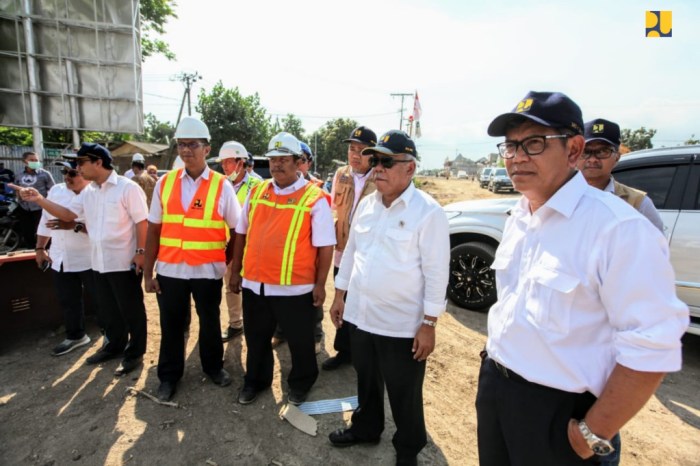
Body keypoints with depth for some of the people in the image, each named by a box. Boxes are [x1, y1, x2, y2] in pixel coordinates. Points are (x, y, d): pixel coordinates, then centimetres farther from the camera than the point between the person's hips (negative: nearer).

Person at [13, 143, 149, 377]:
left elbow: (142, 222, -14)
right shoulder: (87, 193, 12)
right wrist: (39, 199, 1)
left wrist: (141, 252, -18)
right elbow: (68, 214, 13)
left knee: (131, 310, 4)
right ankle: (115, 345, 37)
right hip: (99, 263, 8)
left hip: (124, 263, -8)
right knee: (108, 310, 20)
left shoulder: (127, 188, -12)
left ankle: (135, 352, 18)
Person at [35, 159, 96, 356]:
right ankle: (75, 336, 36)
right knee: (68, 301, 18)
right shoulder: (56, 191, 5)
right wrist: (40, 248, 14)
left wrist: (75, 225, -31)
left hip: (90, 260, -6)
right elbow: (45, 221, 14)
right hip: (61, 259, 7)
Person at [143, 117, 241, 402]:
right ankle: (169, 376, 37)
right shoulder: (165, 183, 1)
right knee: (171, 324, 15)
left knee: (209, 322, 16)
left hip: (207, 270, -2)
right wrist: (148, 272, 1)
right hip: (170, 269, 2)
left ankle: (213, 366, 40)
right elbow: (153, 230, 3)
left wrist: (230, 265, -1)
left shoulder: (222, 186, -7)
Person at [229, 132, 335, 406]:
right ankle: (255, 380, 45)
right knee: (256, 339, 22)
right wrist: (236, 271, 12)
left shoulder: (315, 198, -10)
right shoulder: (256, 192, 5)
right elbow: (242, 234, 12)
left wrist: (320, 284, -9)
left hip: (294, 287, -4)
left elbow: (325, 246, -9)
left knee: (300, 342, 14)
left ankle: (300, 384, 40)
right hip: (254, 283, 5)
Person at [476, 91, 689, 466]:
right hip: (493, 385, 7)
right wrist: (495, 355, 14)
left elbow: (651, 345, -21)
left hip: (556, 412, -6)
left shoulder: (618, 227, -22)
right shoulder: (517, 219, 3)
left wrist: (593, 435, -16)